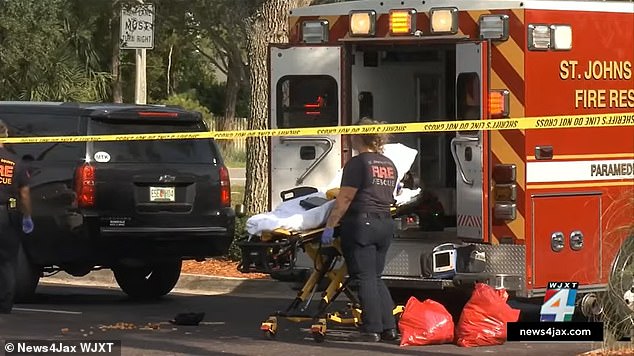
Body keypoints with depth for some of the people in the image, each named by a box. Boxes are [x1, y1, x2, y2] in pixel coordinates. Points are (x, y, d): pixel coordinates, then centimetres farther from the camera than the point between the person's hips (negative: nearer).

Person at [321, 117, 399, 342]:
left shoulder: (357, 163, -10)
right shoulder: (389, 165, 13)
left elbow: (345, 199, -14)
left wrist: (330, 226, -11)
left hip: (361, 223, -7)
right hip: (385, 223, 7)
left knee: (365, 279, -4)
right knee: (376, 278, 14)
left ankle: (372, 330, -6)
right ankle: (389, 327, 10)